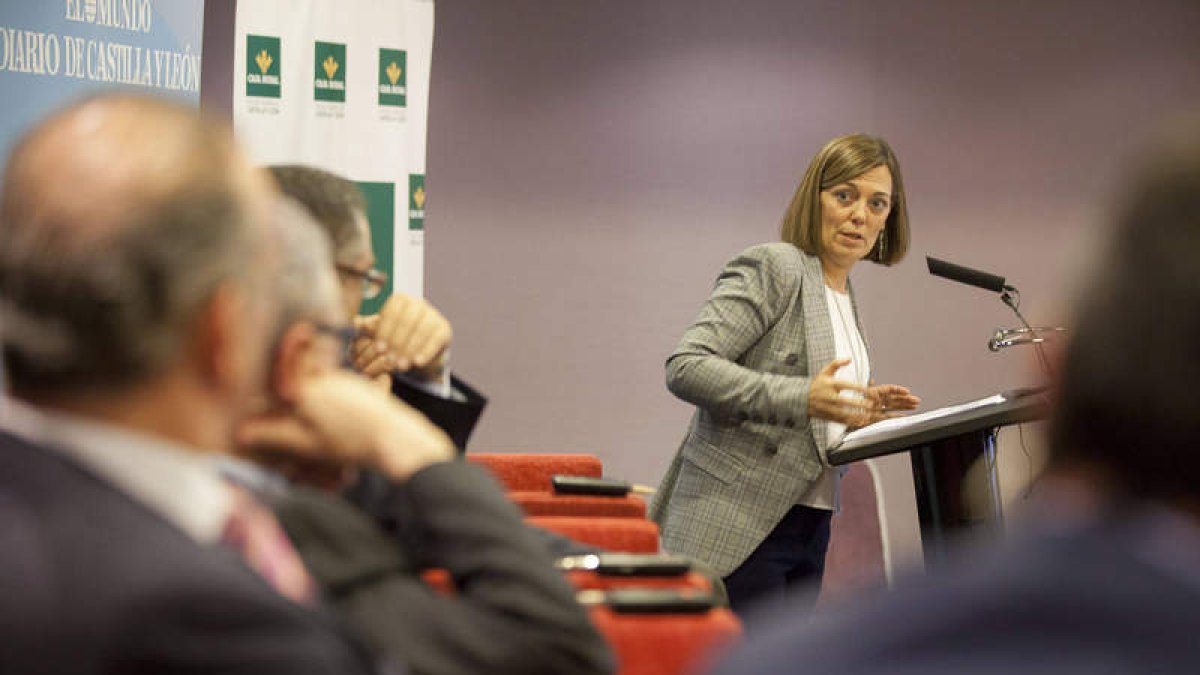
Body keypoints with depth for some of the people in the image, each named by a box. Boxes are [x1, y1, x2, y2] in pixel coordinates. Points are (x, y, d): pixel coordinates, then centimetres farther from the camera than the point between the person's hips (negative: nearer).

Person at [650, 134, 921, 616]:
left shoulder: (844, 295, 19)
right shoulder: (774, 268, -8)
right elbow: (685, 367, -19)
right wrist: (802, 398, -27)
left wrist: (854, 412, 7)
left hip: (810, 530, 9)